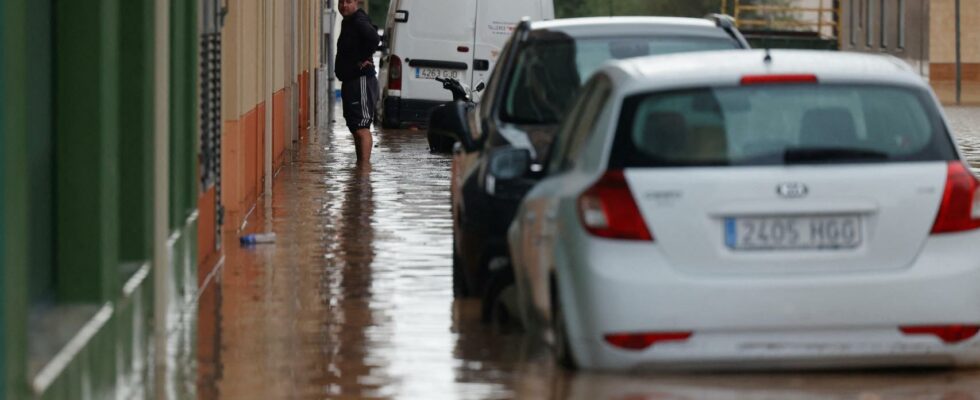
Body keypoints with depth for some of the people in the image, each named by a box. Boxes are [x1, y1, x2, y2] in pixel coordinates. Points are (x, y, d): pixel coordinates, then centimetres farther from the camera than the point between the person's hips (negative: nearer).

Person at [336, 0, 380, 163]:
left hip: (361, 81, -11)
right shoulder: (348, 22, 16)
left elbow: (374, 38, -33)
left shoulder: (359, 21, -15)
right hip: (350, 81, 11)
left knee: (361, 128, -15)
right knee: (355, 128, 16)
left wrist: (364, 59, -22)